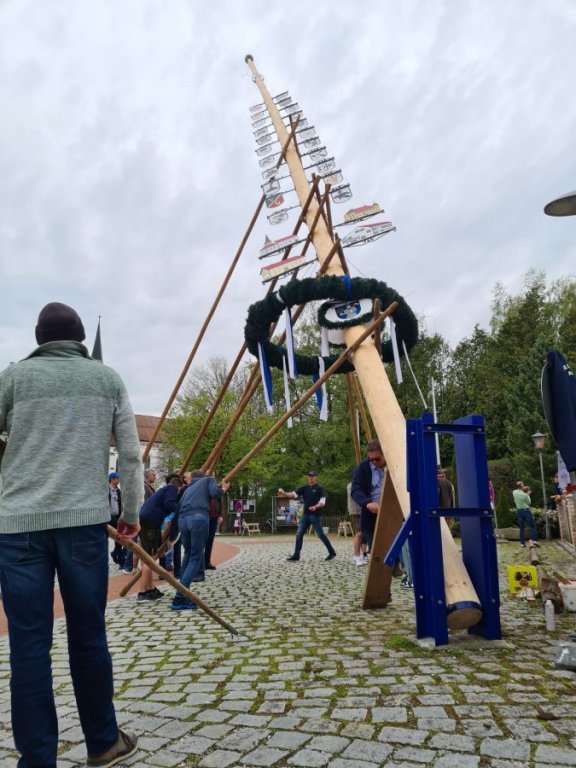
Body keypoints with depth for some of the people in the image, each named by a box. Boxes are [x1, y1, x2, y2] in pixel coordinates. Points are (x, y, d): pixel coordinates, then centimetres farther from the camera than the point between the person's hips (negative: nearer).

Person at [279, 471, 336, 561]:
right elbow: (294, 494, 3)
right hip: (305, 514, 5)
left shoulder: (319, 488, -2)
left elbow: (322, 501, -10)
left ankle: (332, 552, 13)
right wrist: (284, 493, -14)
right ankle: (296, 555, 5)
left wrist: (316, 507, -28)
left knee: (320, 534, -2)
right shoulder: (304, 488, 12)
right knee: (299, 534, 0)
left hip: (315, 515, -5)